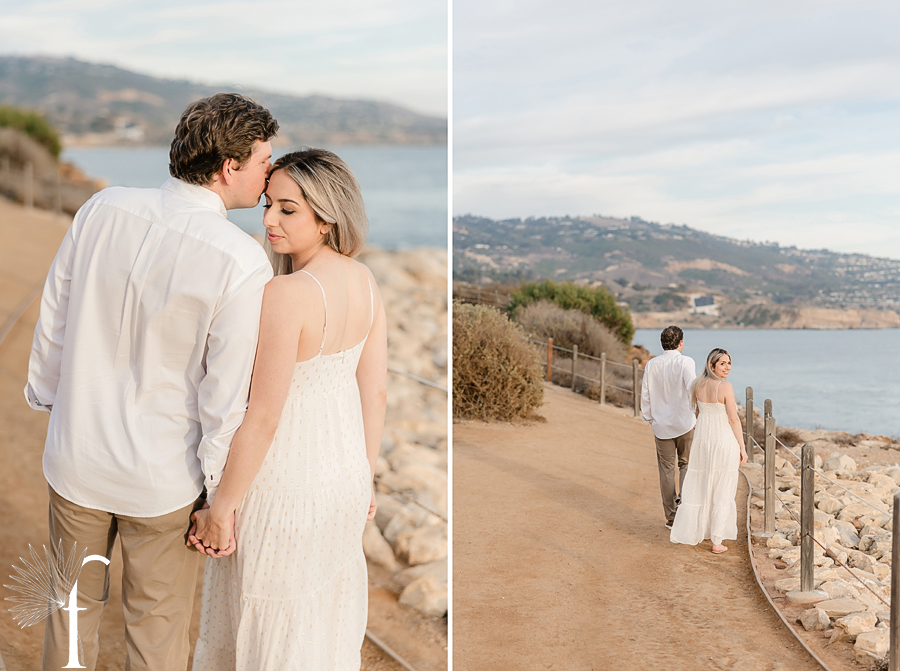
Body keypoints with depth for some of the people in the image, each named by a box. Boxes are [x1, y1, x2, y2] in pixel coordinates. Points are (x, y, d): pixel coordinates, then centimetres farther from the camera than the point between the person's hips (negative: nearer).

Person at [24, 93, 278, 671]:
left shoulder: (102, 209, -9)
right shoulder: (244, 263, -22)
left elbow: (52, 322, 2)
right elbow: (226, 395, -17)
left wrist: (47, 398, 19)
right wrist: (220, 496, -4)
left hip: (76, 456, 4)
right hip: (162, 480, -4)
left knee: (74, 608, 25)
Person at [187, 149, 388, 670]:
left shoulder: (285, 295, -28)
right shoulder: (365, 281, -5)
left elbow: (263, 418, -24)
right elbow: (375, 392, 3)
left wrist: (221, 508, -13)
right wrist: (367, 475, 15)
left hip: (285, 484, -7)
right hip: (345, 473, 7)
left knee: (274, 613, 15)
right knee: (329, 602, 26)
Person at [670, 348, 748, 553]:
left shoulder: (699, 385, 3)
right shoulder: (725, 387, -16)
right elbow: (733, 419, -14)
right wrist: (742, 448, -7)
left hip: (702, 439, 5)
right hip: (725, 440, -5)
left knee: (696, 487, 16)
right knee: (722, 492, 4)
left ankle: (683, 532, 23)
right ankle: (717, 541, 7)